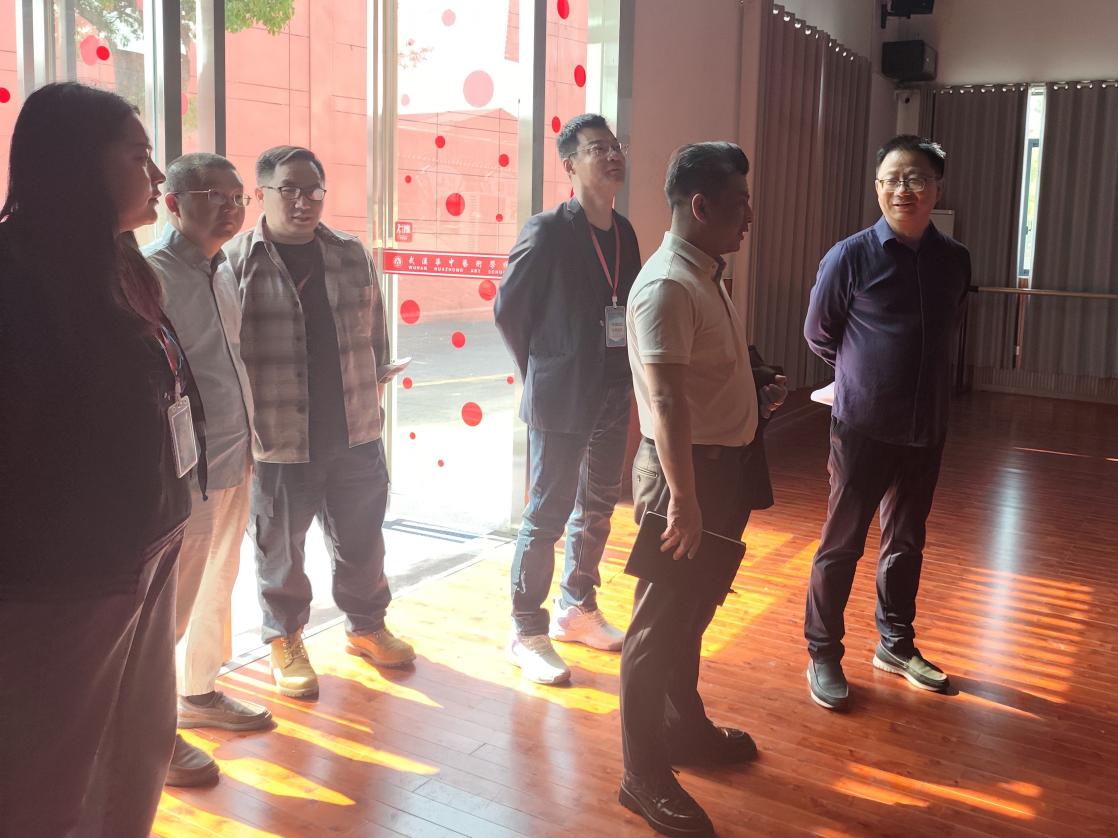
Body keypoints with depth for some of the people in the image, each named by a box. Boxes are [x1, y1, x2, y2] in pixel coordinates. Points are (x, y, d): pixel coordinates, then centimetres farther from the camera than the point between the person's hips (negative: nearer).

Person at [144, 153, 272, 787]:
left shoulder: (224, 271, 11)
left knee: (217, 587, 20)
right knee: (170, 602, 3)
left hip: (234, 462, 8)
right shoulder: (151, 275, -15)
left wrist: (248, 444, 16)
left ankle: (199, 692, 39)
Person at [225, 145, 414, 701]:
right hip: (277, 440, -4)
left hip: (355, 433, 4)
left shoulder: (351, 255, 5)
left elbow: (374, 326, 14)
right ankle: (286, 641, 32)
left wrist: (375, 389, 12)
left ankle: (365, 625, 38)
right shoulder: (235, 262, -8)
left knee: (360, 539, 17)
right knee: (280, 547, 12)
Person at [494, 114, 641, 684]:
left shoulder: (623, 232, 7)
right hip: (559, 401, -7)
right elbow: (507, 310, -7)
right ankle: (528, 633, 14)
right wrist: (544, 374, -3)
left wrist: (622, 373, 7)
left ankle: (577, 609, 35)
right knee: (547, 516, 1)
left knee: (597, 507, 17)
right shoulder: (547, 232, -13)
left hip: (612, 397, 7)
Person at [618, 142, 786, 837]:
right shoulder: (667, 286, -20)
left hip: (726, 465, 10)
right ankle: (645, 777, 13)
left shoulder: (708, 276, 12)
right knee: (662, 623, 0)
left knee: (693, 611, 22)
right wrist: (683, 501, -29)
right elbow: (666, 403, -27)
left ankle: (685, 726, 40)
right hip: (687, 469, -10)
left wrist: (758, 397, 12)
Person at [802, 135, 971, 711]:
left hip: (926, 428, 5)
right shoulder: (850, 257, -10)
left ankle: (896, 645, 34)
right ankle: (823, 656, 18)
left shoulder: (955, 260, 2)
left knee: (906, 543, 17)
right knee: (841, 544, 3)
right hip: (862, 426, -4)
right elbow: (818, 334, 2)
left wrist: (906, 378, 10)